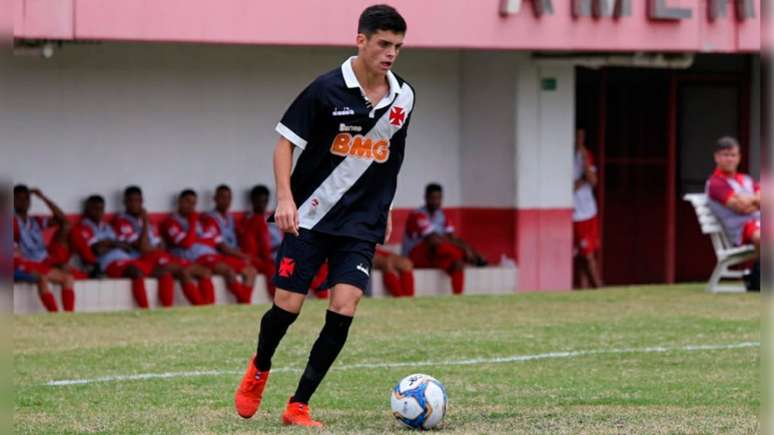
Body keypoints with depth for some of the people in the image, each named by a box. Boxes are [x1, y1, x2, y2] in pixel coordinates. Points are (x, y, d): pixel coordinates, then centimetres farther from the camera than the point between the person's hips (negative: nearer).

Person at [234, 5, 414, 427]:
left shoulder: (403, 97, 3)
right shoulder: (327, 89, -11)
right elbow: (286, 141, -7)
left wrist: (383, 209, 21)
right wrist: (285, 198, -18)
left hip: (361, 224, 3)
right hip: (311, 217, -3)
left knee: (343, 309, -12)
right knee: (288, 306, -4)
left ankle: (298, 405, -2)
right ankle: (259, 369, 29)